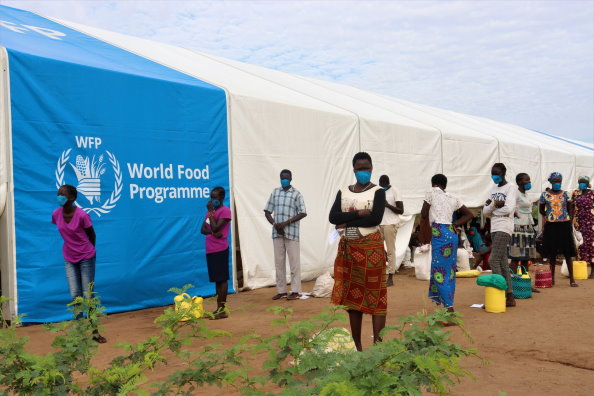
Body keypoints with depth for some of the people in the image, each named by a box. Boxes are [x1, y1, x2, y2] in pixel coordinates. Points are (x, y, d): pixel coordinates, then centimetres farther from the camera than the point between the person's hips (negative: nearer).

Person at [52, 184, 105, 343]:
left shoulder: (82, 215, -23)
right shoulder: (56, 214, -8)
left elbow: (92, 235, -7)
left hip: (86, 258, -4)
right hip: (69, 259, 4)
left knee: (88, 295, 1)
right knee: (75, 296, 4)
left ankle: (95, 332, 13)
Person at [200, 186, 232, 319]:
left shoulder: (225, 211, -8)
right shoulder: (211, 211, 17)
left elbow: (216, 227, -18)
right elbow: (203, 229, 10)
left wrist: (211, 212, -11)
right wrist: (213, 232, -10)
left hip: (220, 250, -8)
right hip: (210, 250, 8)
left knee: (222, 279, -5)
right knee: (217, 279, 11)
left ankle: (223, 308, -2)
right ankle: (219, 307, 17)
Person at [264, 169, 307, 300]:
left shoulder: (296, 194, -1)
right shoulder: (275, 192, 10)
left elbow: (303, 213, -7)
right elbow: (267, 211, 10)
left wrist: (286, 223, -14)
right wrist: (274, 224, -7)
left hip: (291, 232, -4)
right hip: (277, 232, 4)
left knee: (294, 262, -1)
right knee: (279, 262, 6)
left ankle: (295, 291, 4)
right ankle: (281, 290, 14)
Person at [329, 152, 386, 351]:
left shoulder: (378, 192, -2)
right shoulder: (343, 192, 10)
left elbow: (375, 219, -16)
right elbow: (333, 217, -4)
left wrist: (347, 222, -10)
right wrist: (358, 214, -15)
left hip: (371, 248, -4)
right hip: (348, 249, 5)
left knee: (375, 296, -4)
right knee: (352, 296, 8)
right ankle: (357, 346, 17)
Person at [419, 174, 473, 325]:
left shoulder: (432, 192, 1)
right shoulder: (453, 198, 19)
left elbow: (424, 214, -1)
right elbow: (469, 214, 23)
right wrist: (454, 224, 15)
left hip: (439, 234, -7)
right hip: (452, 234, 7)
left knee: (440, 273, -7)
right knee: (449, 271, 12)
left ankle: (450, 312, -12)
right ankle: (446, 309, 17)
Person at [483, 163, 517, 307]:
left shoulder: (511, 187, -4)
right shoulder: (494, 189, 18)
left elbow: (508, 209, -17)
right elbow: (485, 211, 10)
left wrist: (492, 209, -2)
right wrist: (494, 204, -10)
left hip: (504, 229, -8)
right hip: (494, 229, 8)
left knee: (493, 260, -15)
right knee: (502, 263, 7)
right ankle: (510, 297, 10)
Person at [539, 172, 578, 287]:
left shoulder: (565, 194, 5)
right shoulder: (545, 194, 2)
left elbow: (570, 209, 11)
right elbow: (541, 210, 12)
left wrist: (569, 220, 0)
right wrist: (548, 216, 3)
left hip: (564, 225, 0)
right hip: (551, 225, 0)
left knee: (568, 252, 0)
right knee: (552, 253, 4)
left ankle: (572, 279, 4)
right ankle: (552, 278, 15)